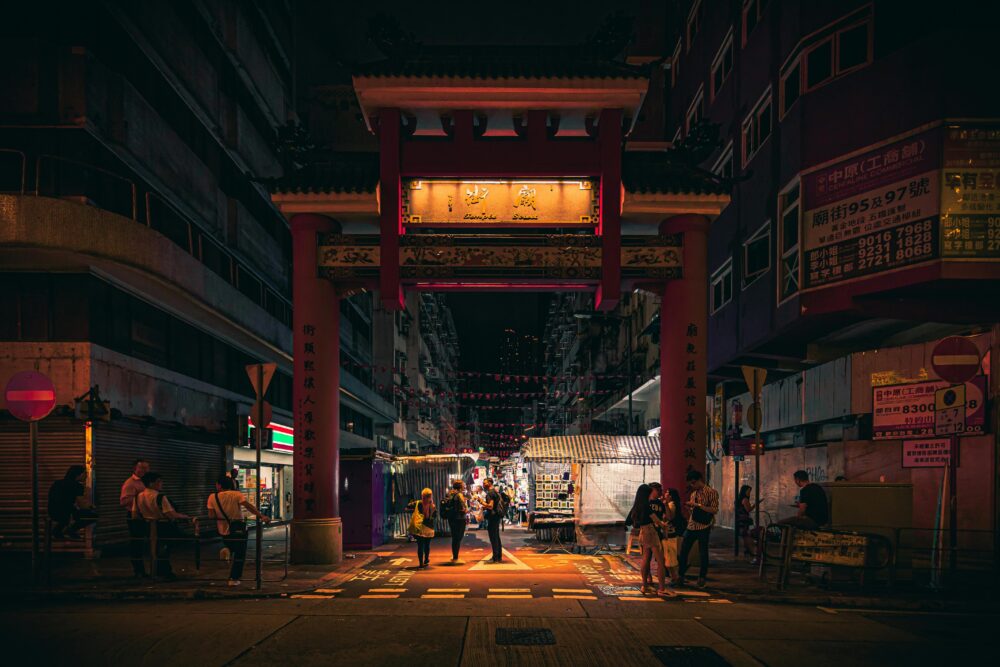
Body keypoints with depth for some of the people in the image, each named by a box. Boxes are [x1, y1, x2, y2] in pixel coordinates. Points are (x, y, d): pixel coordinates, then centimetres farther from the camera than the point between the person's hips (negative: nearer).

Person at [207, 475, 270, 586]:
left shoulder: (212, 497, -5)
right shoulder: (236, 495, -11)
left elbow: (211, 515, -9)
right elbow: (248, 506, -22)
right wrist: (261, 517, -26)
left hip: (223, 529, 3)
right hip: (237, 529, -3)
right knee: (239, 555, 9)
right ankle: (233, 579, 6)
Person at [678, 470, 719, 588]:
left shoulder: (711, 492, -5)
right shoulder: (693, 494, 16)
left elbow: (714, 510, -13)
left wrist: (698, 505, -18)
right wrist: (688, 508, 0)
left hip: (703, 527, -6)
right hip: (691, 526, 6)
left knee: (703, 553, 1)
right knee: (683, 551, 4)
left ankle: (701, 579, 12)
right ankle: (680, 576, 13)